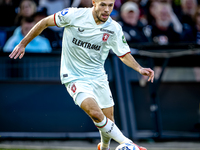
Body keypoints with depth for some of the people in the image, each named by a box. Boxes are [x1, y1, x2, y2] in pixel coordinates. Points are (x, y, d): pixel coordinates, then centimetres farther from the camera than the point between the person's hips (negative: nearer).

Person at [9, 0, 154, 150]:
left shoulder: (114, 28, -6)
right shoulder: (74, 15, -16)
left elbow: (124, 54, 8)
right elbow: (45, 22, -2)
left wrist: (139, 68, -9)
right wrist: (23, 43, 1)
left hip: (98, 77, 4)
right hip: (75, 78, -4)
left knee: (108, 119, 5)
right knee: (95, 113, -26)